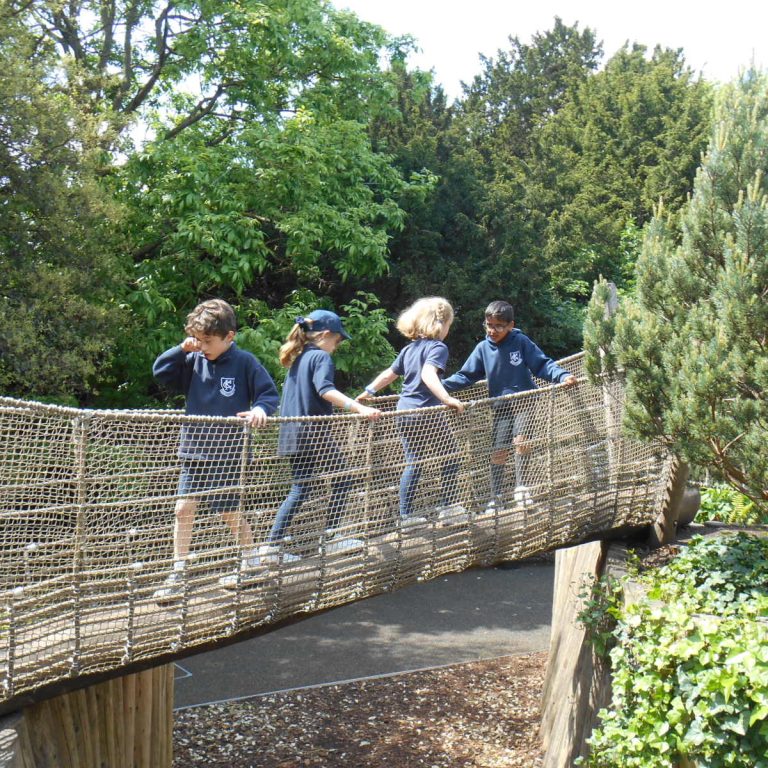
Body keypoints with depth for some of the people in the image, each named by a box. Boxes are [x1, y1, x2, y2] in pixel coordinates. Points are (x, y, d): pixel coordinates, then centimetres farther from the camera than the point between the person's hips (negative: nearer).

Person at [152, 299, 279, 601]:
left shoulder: (244, 362, -9)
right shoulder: (193, 361, 3)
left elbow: (270, 393, -6)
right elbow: (160, 371, 5)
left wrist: (260, 409, -27)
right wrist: (182, 349, -7)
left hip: (228, 454, -4)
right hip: (194, 451, 4)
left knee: (231, 513, 8)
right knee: (183, 509, 0)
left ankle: (251, 565, 32)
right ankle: (177, 576, 10)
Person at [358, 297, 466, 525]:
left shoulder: (409, 349, 13)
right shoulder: (438, 347, -9)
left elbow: (388, 374, 21)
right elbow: (428, 374, -27)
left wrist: (368, 392, 35)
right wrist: (447, 399, -37)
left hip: (404, 412, 7)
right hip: (427, 412, -7)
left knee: (413, 463, 14)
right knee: (451, 456, 12)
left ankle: (406, 514, 14)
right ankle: (448, 506, 16)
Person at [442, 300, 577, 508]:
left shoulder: (521, 342, -8)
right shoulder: (483, 348, -1)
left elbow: (543, 364, -6)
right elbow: (466, 376, 1)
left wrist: (563, 376, -23)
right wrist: (443, 385, -13)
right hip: (501, 406, 3)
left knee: (520, 440, -22)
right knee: (498, 450, 2)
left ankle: (521, 486, -5)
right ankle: (496, 496, 14)